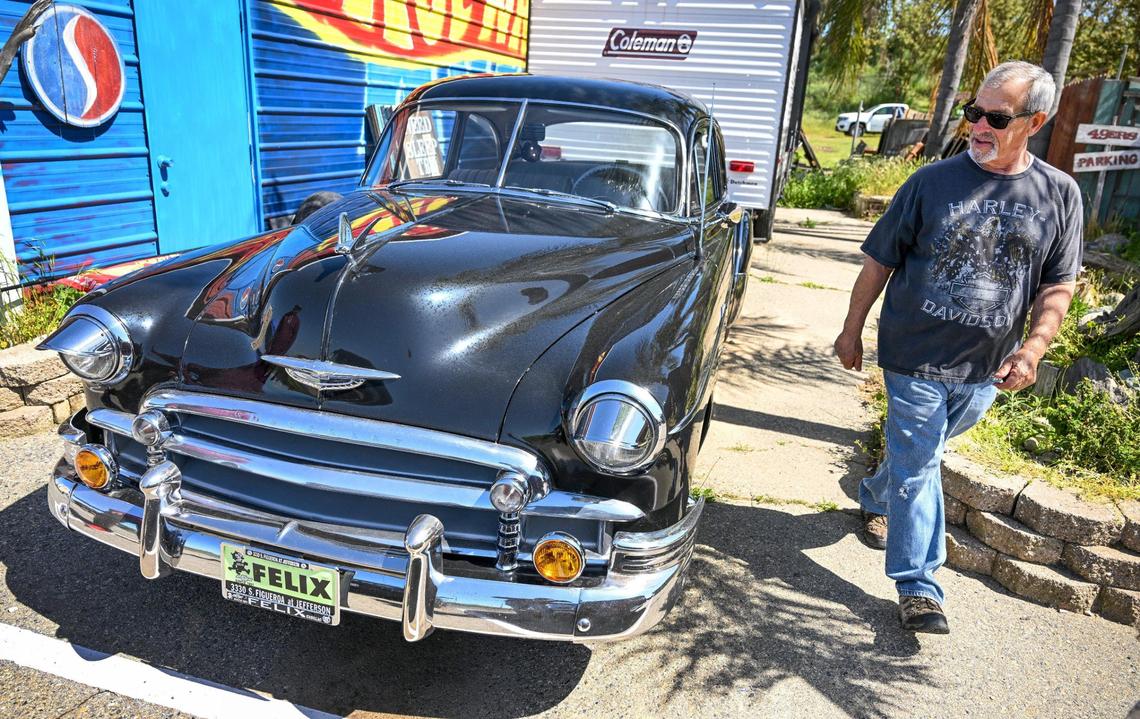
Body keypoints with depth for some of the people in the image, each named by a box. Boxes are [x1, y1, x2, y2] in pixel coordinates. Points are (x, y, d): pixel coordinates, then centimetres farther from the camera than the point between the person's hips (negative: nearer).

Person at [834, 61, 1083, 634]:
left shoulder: (1059, 194, 0)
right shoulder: (932, 182, -6)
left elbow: (1058, 286, 4)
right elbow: (878, 262, -1)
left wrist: (1032, 349, -12)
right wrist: (852, 331, 1)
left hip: (987, 369, 3)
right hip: (916, 357, -3)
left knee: (916, 454, 20)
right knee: (918, 468, 2)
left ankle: (875, 499, 51)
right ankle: (918, 587, 13)